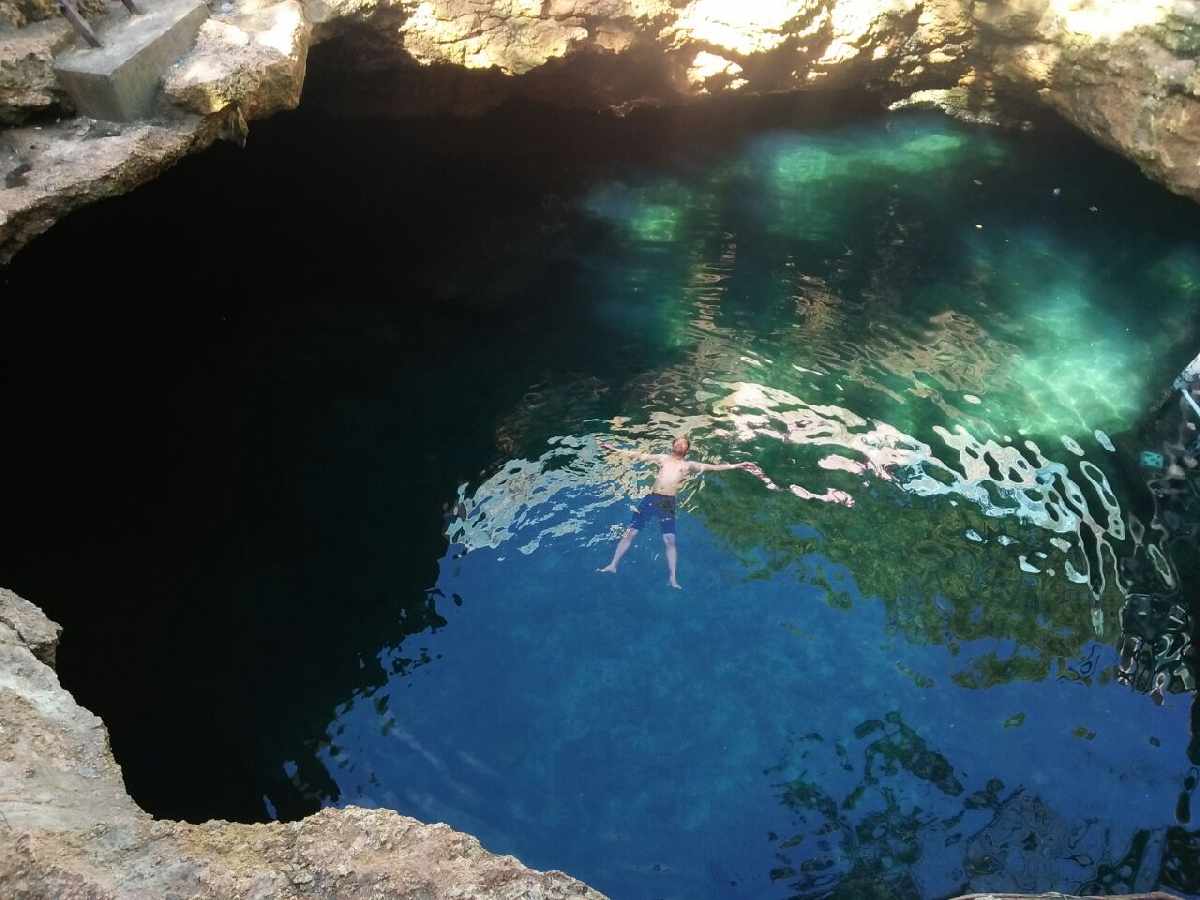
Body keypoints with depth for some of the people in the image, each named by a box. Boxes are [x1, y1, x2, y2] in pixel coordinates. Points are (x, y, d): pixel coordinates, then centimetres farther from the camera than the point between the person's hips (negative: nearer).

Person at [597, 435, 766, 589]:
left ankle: (673, 578, -12)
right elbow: (639, 455, 20)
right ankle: (613, 565, 2)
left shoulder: (689, 465, 13)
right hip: (651, 498, 2)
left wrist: (736, 465, -4)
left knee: (670, 539, -13)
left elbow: (712, 467, 5)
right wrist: (615, 449, 19)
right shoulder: (663, 458, 19)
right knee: (630, 532, -3)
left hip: (668, 502, -2)